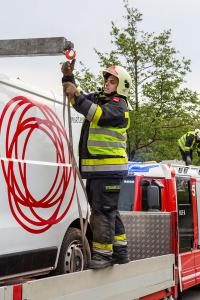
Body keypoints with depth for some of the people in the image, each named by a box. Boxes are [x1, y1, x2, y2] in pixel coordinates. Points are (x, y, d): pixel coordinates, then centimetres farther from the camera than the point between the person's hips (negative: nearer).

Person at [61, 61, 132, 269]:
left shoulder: (118, 106, -7)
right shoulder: (98, 98, 18)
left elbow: (98, 115, -24)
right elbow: (78, 98, 25)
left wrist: (76, 95, -26)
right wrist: (68, 77, 10)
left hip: (109, 168, -9)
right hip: (95, 167, 9)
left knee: (104, 209, -9)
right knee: (107, 210, 14)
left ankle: (103, 253, -5)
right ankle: (120, 251, 23)